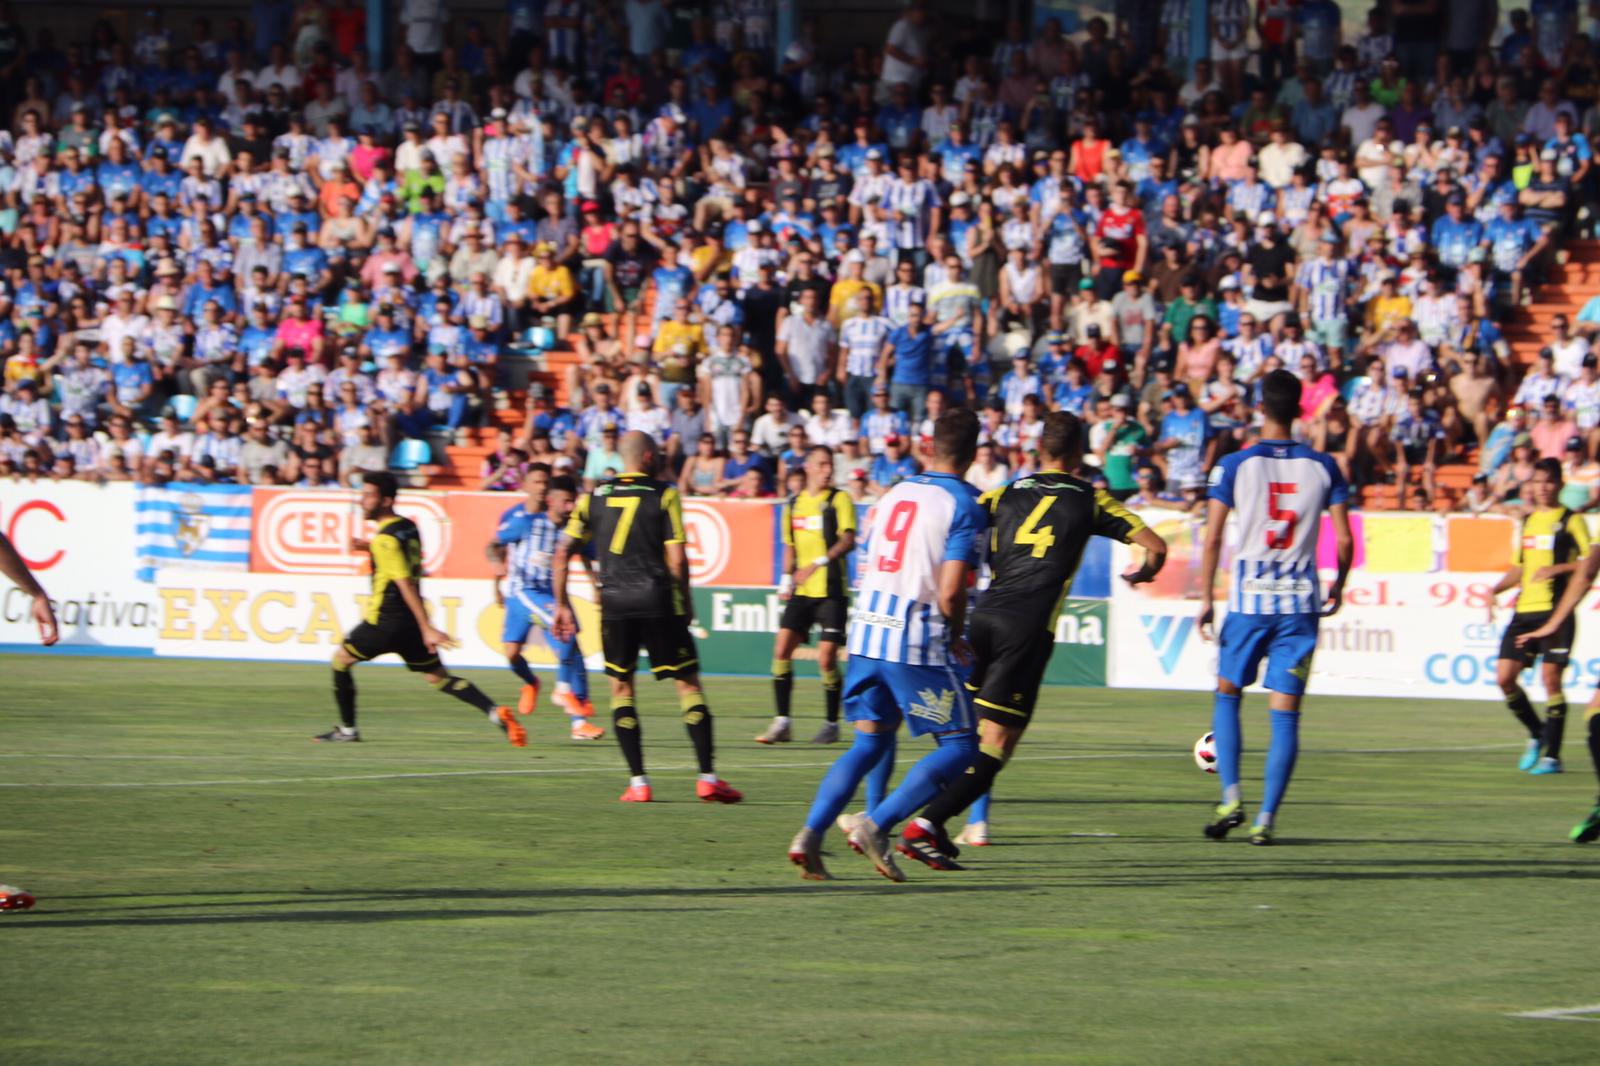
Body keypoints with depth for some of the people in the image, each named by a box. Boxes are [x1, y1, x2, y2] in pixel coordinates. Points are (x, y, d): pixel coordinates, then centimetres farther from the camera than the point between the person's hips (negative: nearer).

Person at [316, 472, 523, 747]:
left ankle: (347, 729, 15)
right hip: (411, 621, 8)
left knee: (341, 658, 12)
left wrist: (427, 628, -27)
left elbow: (406, 584, -23)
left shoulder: (385, 539, -17)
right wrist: (369, 547, 20)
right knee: (438, 676, 8)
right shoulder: (409, 527, 9)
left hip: (387, 620, -8)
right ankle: (496, 713, -9)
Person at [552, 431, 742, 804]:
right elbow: (677, 557, -6)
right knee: (688, 683, 3)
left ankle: (637, 781, 3)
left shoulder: (594, 496, 9)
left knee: (621, 687, 11)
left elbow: (563, 551, 7)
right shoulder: (664, 495, 0)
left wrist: (562, 604, 14)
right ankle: (708, 777, -3)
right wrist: (686, 604, 6)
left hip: (613, 601, 2)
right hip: (657, 599, -2)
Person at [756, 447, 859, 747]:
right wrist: (786, 579, 10)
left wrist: (819, 563, -28)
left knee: (826, 657, -7)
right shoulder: (793, 504, 13)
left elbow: (848, 539, -15)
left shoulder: (839, 500, -2)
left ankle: (832, 725, 8)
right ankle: (781, 723, -1)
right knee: (782, 648, -6)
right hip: (801, 592, 5)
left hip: (831, 591, -5)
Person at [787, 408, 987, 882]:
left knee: (870, 742, 16)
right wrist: (957, 639, 3)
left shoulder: (893, 495, 13)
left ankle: (810, 833, 0)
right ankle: (875, 824, -12)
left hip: (867, 632, 7)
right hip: (919, 644, -7)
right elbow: (950, 593, -16)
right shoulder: (964, 506, -8)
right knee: (960, 746, 3)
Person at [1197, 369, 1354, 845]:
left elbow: (1212, 539, -5)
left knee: (1227, 693, 17)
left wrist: (1206, 600, 2)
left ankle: (1231, 798, 2)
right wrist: (1338, 588, 19)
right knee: (1285, 712, 2)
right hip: (1301, 601, 1)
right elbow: (1344, 540, 2)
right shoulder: (1323, 467, 3)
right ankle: (1266, 819, -3)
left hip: (1248, 598, -1)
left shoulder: (1233, 465, -2)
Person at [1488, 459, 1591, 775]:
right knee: (1504, 675, -2)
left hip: (1556, 610, -6)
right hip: (1524, 610, 6)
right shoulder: (1528, 521, 18)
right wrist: (1496, 589, 10)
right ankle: (1537, 734, 20)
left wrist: (1558, 568, -19)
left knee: (1550, 676, -10)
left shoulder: (1570, 521, 0)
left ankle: (1552, 755, -3)